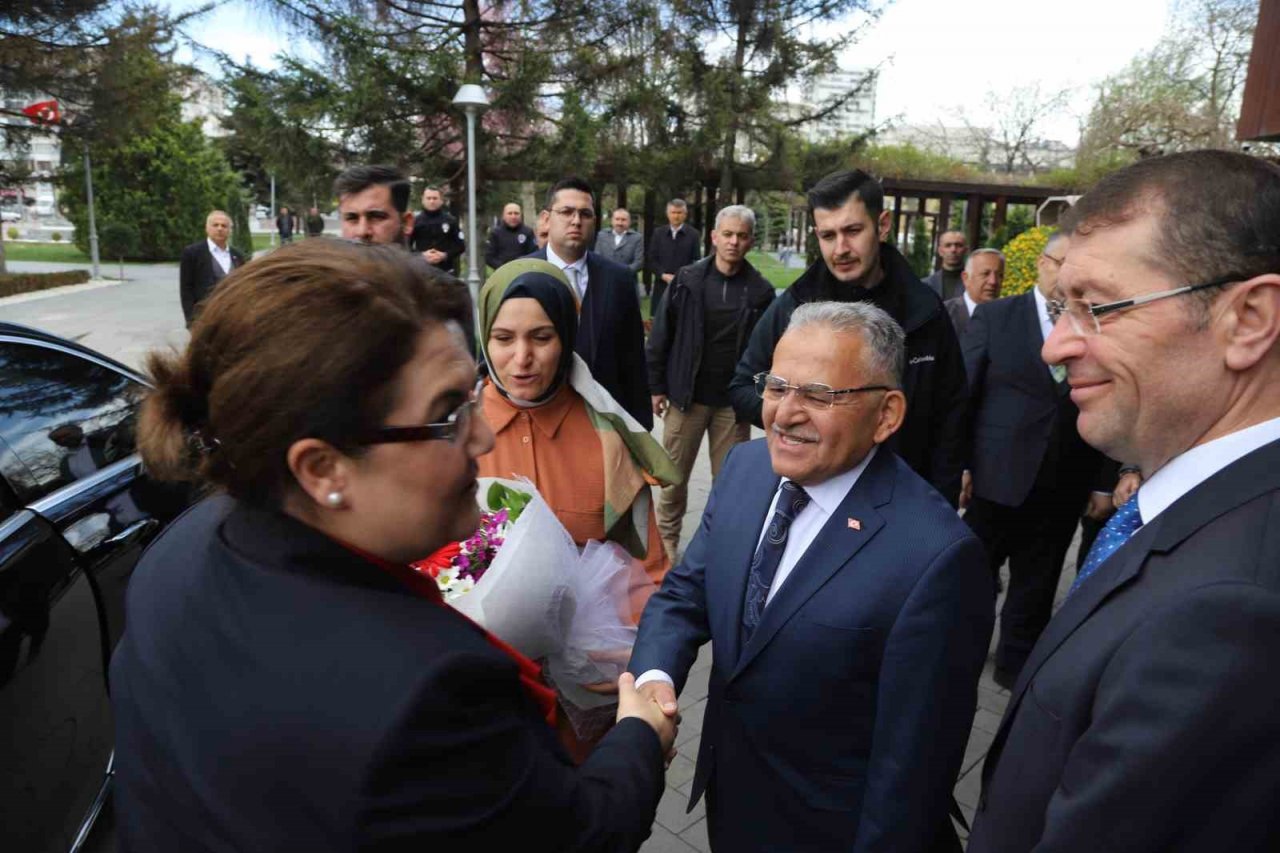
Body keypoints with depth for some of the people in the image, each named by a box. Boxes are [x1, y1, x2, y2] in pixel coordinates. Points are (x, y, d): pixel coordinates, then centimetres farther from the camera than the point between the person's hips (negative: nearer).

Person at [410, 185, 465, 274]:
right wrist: (421, 255, -15)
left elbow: (461, 245, 4)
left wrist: (445, 255, -12)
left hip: (446, 271, 1)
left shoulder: (451, 220, 6)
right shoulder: (415, 221, 3)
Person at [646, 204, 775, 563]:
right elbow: (661, 336, 1)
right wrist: (656, 386, 0)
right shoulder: (687, 280, -2)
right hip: (686, 396, 0)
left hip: (734, 402, 0)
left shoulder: (760, 291, -1)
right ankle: (666, 540, 28)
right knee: (674, 476, 10)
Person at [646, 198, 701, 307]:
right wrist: (663, 275, -8)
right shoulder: (658, 233, 11)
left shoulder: (693, 234, 4)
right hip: (662, 285, 2)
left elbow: (696, 261, -1)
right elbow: (651, 260, 8)